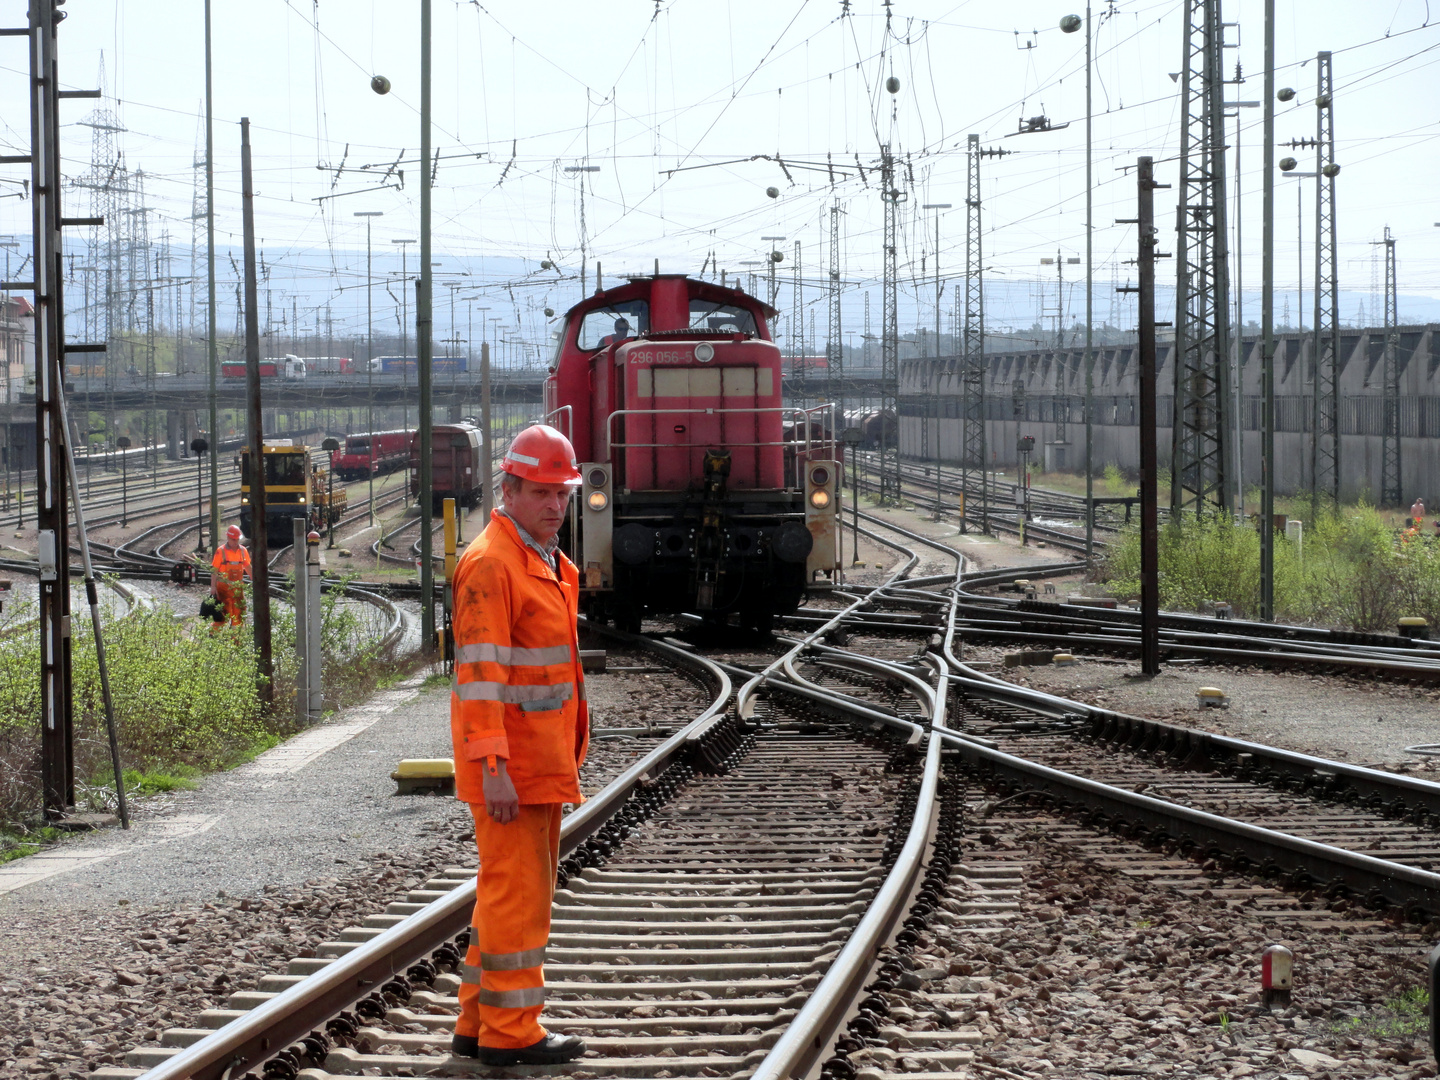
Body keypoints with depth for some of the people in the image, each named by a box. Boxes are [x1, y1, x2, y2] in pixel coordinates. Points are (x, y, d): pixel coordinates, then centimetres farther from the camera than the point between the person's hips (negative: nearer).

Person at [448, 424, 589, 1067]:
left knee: (516, 889, 14)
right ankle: (511, 1033, 0)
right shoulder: (490, 563, -15)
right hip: (509, 763, -10)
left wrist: (567, 755, 22)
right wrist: (494, 767, -26)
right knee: (517, 892, -6)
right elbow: (480, 671, -21)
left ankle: (479, 1025, 21)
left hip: (543, 760, 10)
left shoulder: (550, 566, 16)